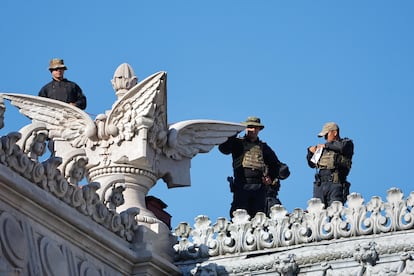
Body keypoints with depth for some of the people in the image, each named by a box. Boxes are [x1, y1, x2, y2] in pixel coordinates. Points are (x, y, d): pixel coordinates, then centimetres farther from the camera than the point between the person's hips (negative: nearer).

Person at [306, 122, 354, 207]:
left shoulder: (346, 143, 8)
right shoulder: (324, 149, 24)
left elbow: (342, 147, -18)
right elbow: (312, 164, 33)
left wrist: (326, 145, -5)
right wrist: (310, 152, 14)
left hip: (335, 184, -6)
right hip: (319, 185, 6)